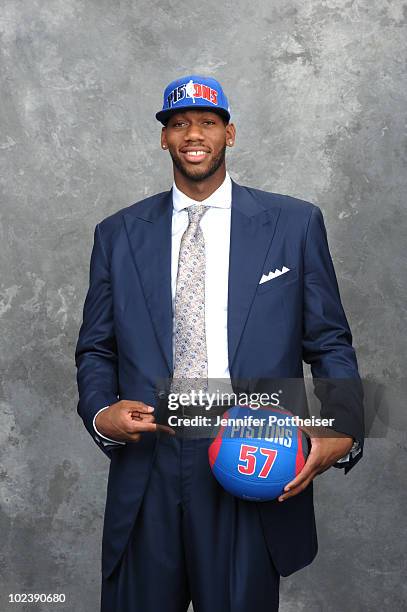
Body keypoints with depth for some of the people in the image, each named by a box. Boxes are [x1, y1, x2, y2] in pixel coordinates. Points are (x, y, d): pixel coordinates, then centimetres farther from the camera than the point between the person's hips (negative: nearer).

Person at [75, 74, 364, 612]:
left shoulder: (295, 224, 2)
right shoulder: (118, 234, 8)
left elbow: (330, 344, 4)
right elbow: (96, 349, 12)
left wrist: (342, 430, -12)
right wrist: (101, 413, -8)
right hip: (147, 471, 2)